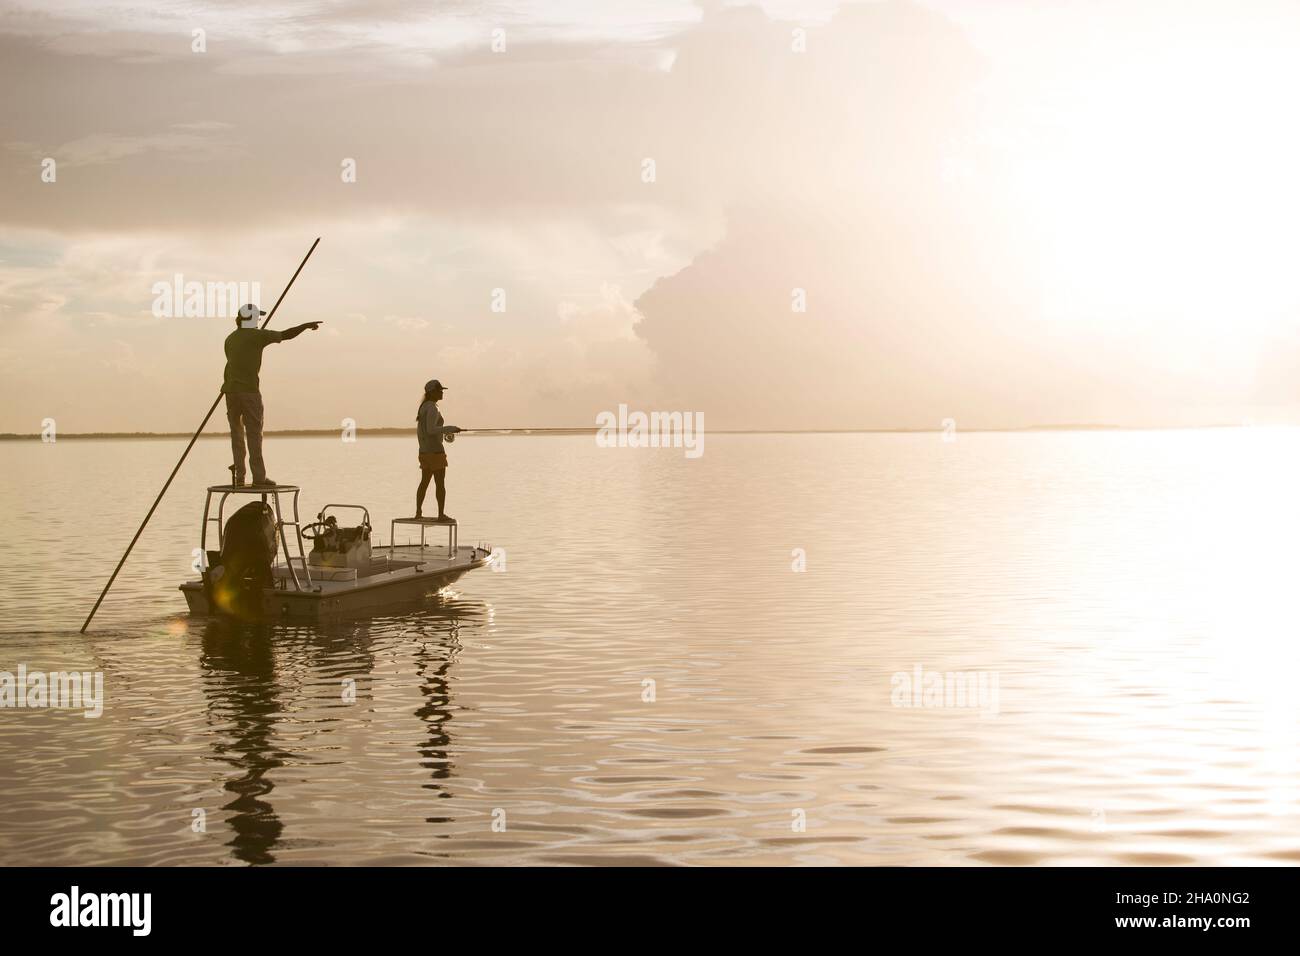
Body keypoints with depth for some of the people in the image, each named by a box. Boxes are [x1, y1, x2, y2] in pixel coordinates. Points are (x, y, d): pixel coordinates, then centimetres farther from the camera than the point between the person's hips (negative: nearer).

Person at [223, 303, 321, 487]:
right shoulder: (257, 335, -3)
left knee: (237, 433, 10)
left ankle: (239, 477, 5)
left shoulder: (230, 339, 14)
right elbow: (286, 335, -3)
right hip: (249, 390, -5)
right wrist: (307, 325, 8)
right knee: (254, 434, -5)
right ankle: (258, 477, -9)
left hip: (230, 390, 5)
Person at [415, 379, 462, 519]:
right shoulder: (432, 408, -15)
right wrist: (450, 428, -17)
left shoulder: (423, 407, 15)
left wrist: (444, 432, 22)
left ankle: (418, 513, 13)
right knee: (440, 483, -4)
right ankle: (441, 514, -3)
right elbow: (431, 429, -23)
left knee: (424, 482, 12)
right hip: (435, 450, -10)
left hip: (424, 450, 10)